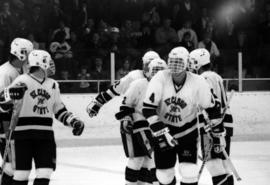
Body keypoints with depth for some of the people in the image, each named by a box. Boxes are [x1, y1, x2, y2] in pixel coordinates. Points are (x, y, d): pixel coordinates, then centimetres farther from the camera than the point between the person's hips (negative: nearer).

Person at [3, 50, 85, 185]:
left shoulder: (53, 85, 13)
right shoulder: (22, 81, -8)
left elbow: (59, 110, 20)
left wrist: (74, 121, 10)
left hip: (45, 135, 5)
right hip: (23, 133, -5)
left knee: (45, 173, -2)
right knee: (22, 172, -2)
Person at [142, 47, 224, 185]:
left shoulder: (198, 83, -18)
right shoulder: (160, 79, -19)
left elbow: (212, 108, -4)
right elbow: (148, 108, -22)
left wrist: (218, 133, 1)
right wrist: (161, 133, -28)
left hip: (187, 131, -1)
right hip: (163, 128, 1)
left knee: (189, 173, -13)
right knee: (164, 174, 5)